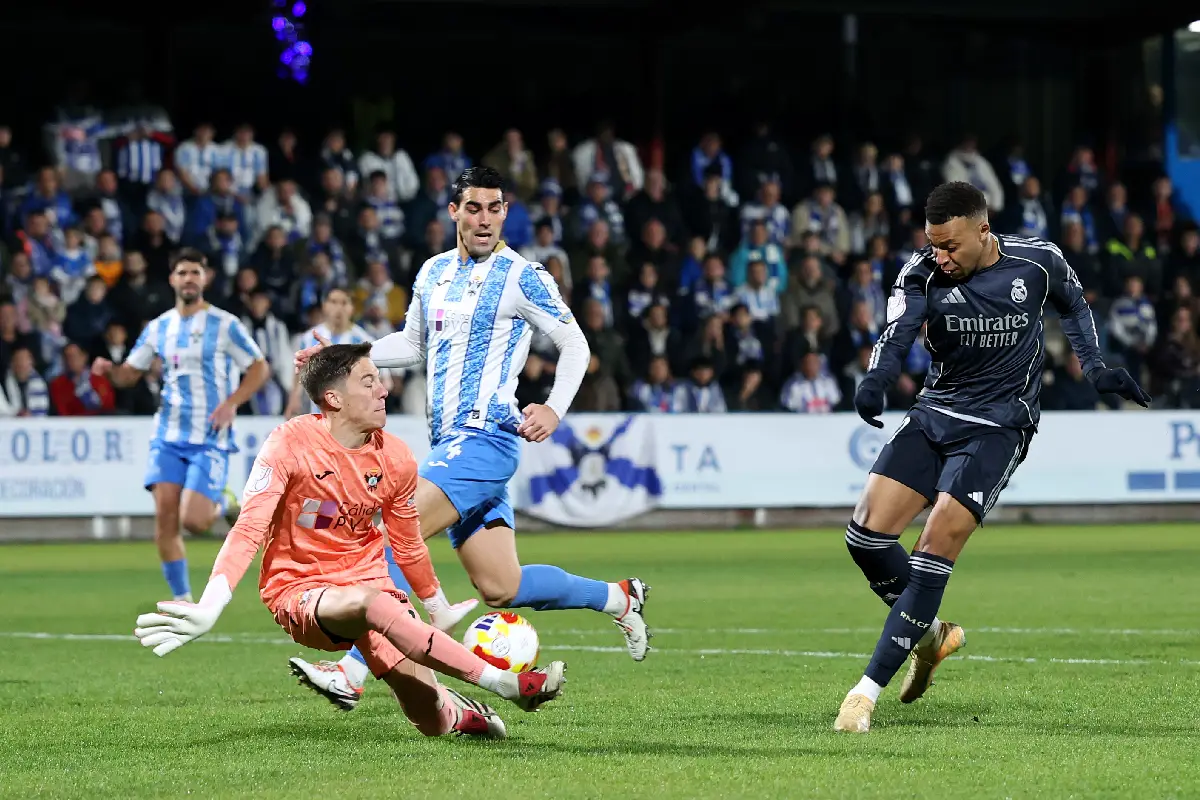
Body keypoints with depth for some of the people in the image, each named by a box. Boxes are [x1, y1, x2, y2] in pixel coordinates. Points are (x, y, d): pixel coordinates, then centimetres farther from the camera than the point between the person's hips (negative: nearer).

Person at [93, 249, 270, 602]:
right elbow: (130, 373, 14)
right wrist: (109, 370, -9)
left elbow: (259, 368, -1)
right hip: (169, 435, 4)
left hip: (210, 438, -4)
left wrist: (232, 403, -16)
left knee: (193, 520, -16)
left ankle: (223, 503, 19)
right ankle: (182, 599, 4)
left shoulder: (225, 325, -3)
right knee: (165, 517, -7)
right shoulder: (158, 328, 9)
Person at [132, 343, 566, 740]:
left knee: (433, 722, -11)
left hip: (371, 581, 4)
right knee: (364, 602, -40)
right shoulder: (291, 443, -14)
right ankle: (503, 683, -36)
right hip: (300, 593, -4)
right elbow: (249, 531, -19)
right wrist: (208, 608, -31)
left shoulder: (396, 458, 0)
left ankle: (460, 713, 30)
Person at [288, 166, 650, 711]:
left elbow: (575, 345, -1)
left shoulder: (521, 277, -6)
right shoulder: (434, 272, 14)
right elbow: (414, 343, 28)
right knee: (501, 588, 6)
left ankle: (354, 670, -23)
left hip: (485, 437, -7)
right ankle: (618, 599, 24)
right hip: (448, 441, 8)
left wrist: (554, 409, -14)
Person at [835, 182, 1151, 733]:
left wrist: (1094, 368, 3)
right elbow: (897, 333, -26)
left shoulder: (1037, 262, -8)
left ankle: (868, 690, -14)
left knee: (936, 550, -17)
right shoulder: (922, 273, -8)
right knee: (866, 535, -7)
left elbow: (1073, 304, 15)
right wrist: (875, 382, -46)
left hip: (997, 426, -3)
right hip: (933, 414, 3)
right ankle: (931, 635, 21)